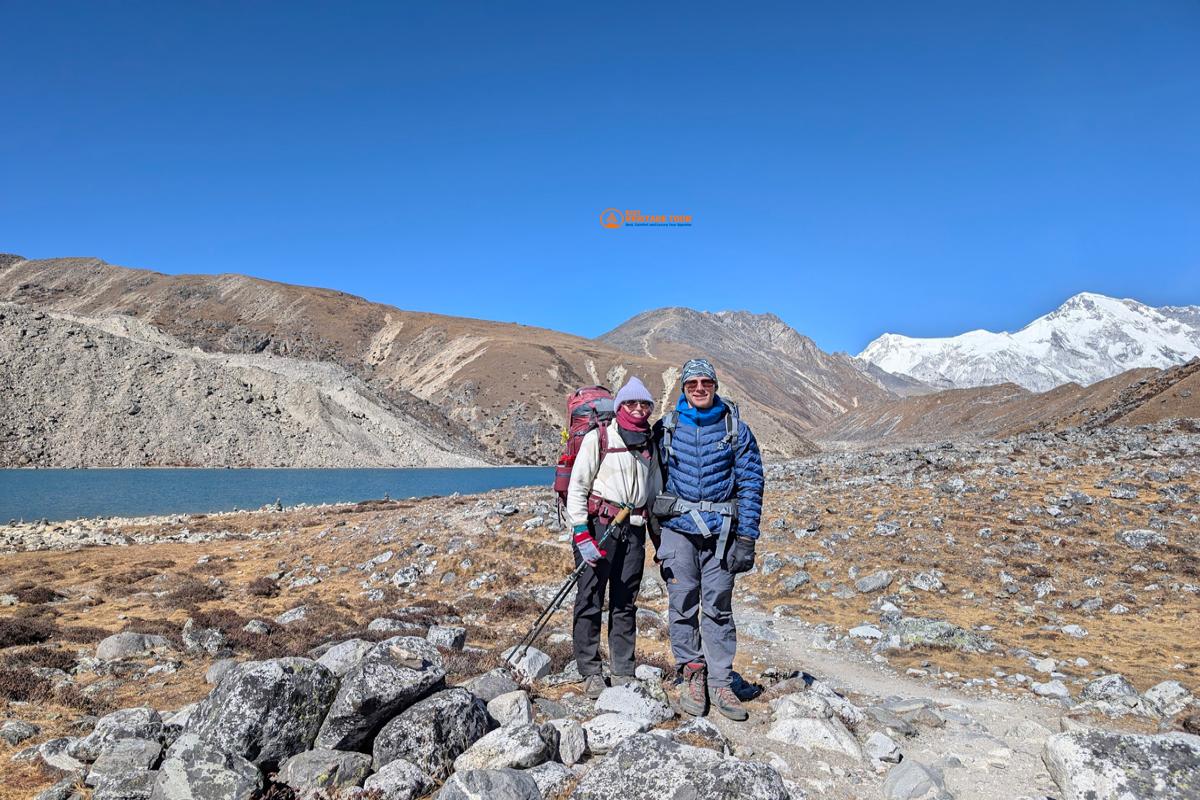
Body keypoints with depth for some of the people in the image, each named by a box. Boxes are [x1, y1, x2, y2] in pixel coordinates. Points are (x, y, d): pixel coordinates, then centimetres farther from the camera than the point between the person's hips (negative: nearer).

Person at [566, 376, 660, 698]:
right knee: (590, 600, -1)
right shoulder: (598, 438, -4)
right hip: (598, 524, -5)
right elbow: (577, 487, -6)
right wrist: (581, 533, -13)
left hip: (634, 529, 5)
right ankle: (591, 673, 9)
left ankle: (623, 672, 17)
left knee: (625, 603, 9)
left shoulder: (649, 444, 13)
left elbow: (654, 492, 21)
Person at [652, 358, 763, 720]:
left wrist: (746, 539, -4)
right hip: (677, 527, 0)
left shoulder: (736, 429, 4)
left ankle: (720, 682, 13)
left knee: (719, 607, 4)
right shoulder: (666, 427, 5)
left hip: (721, 531, 0)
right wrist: (654, 532, 7)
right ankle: (690, 674, 16)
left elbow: (750, 484, 3)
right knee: (682, 604, 2)